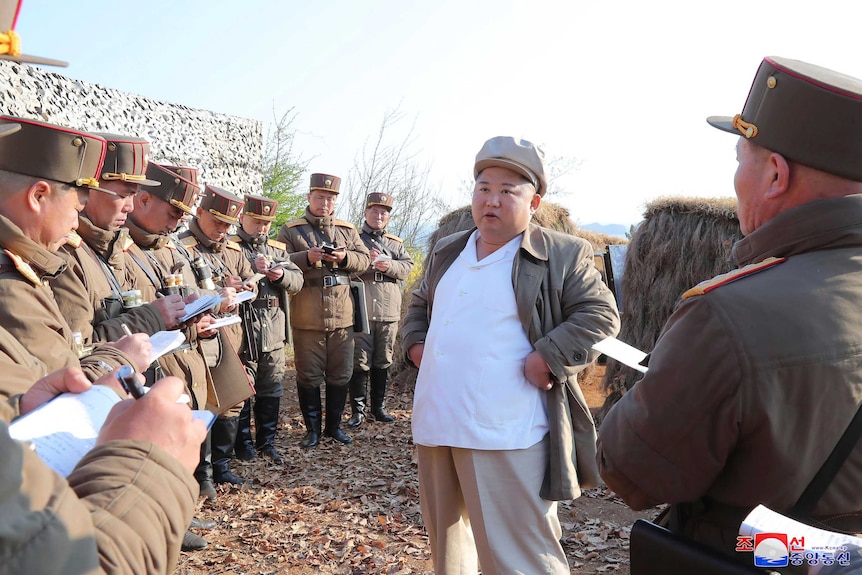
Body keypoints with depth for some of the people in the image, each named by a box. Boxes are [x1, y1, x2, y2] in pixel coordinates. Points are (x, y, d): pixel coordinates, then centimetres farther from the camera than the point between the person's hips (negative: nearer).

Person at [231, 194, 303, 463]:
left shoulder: (278, 249, 17)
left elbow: (297, 280, 9)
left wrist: (281, 275, -11)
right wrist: (252, 268, -26)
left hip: (274, 332, 6)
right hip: (242, 330, -5)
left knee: (271, 390, 13)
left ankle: (267, 441, 26)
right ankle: (243, 443, 18)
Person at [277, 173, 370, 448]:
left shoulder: (347, 230, 13)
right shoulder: (290, 230, 4)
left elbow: (364, 259, 7)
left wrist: (344, 257, -13)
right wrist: (307, 257, -20)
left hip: (341, 316, 3)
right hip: (306, 318, -3)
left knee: (340, 375, 11)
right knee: (309, 376, 5)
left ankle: (334, 425, 27)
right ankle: (312, 429, 20)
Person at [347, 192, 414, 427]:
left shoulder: (396, 243, 18)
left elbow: (407, 267, 2)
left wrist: (388, 265, -15)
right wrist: (366, 260, -17)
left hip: (389, 311, 4)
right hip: (361, 310, -3)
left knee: (383, 362, 10)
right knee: (360, 361, -2)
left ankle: (379, 407, 21)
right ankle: (357, 410, 7)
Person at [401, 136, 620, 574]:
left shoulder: (562, 255, -6)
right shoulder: (446, 251, 13)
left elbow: (600, 314, -9)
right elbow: (419, 305, 25)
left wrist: (548, 359, -18)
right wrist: (415, 343, 8)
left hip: (506, 438, -6)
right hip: (434, 426, 7)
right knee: (444, 538, 24)